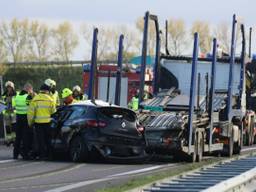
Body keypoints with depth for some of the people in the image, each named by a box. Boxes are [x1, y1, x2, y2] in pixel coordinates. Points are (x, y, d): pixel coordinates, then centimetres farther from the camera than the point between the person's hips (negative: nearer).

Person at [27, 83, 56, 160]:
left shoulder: (35, 99, -3)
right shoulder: (50, 99, -2)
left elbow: (30, 112, -3)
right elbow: (53, 112, 0)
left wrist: (30, 122, 7)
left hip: (38, 122, 0)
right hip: (48, 122, 1)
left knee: (40, 140, 3)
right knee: (48, 139, 11)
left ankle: (42, 155, 1)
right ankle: (48, 154, 12)